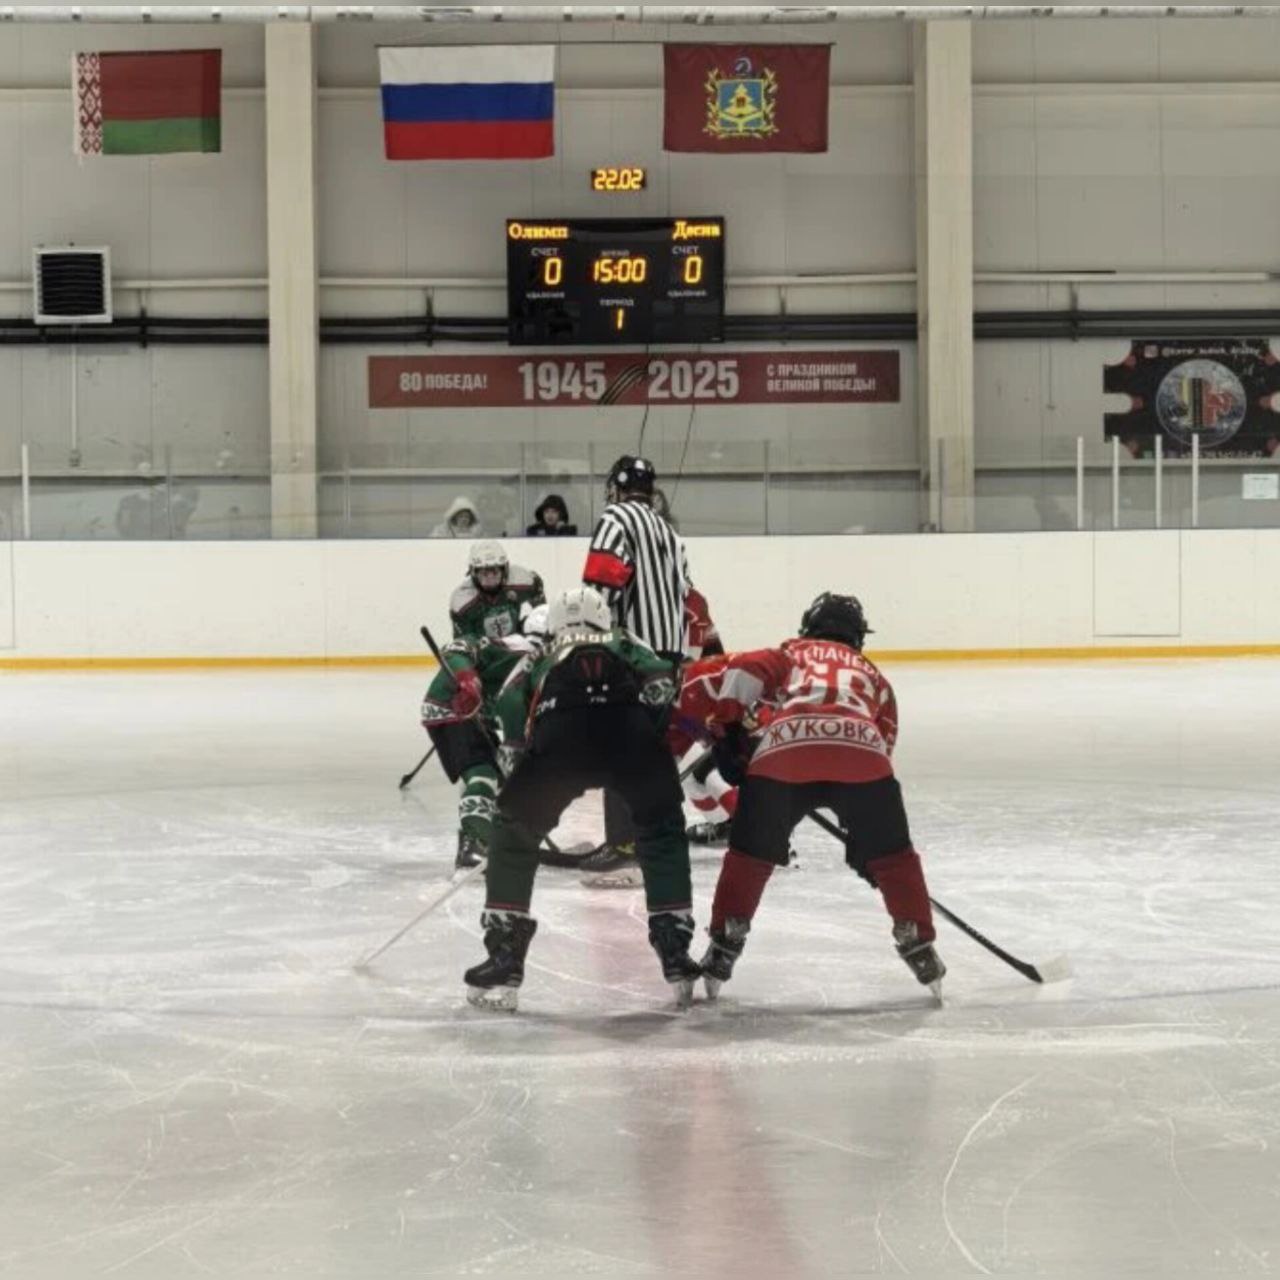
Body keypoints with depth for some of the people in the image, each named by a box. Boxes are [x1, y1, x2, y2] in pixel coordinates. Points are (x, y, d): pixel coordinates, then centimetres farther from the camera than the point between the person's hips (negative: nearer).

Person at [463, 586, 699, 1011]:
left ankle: (503, 962, 16)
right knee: (662, 830, 25)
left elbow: (511, 711, 21)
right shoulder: (628, 646, 37)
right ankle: (676, 956, 19)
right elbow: (662, 682, 17)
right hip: (631, 729, 0)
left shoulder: (540, 658, 38)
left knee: (515, 830, 22)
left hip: (561, 729, 0)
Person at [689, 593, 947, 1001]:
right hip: (860, 750, 1)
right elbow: (884, 743, 32)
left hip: (785, 749, -1)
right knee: (892, 855, 19)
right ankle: (918, 946, 18)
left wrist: (727, 724, 15)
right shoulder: (872, 675, 38)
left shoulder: (792, 654, 33)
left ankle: (723, 950, 15)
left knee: (750, 853, 16)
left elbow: (744, 670, 10)